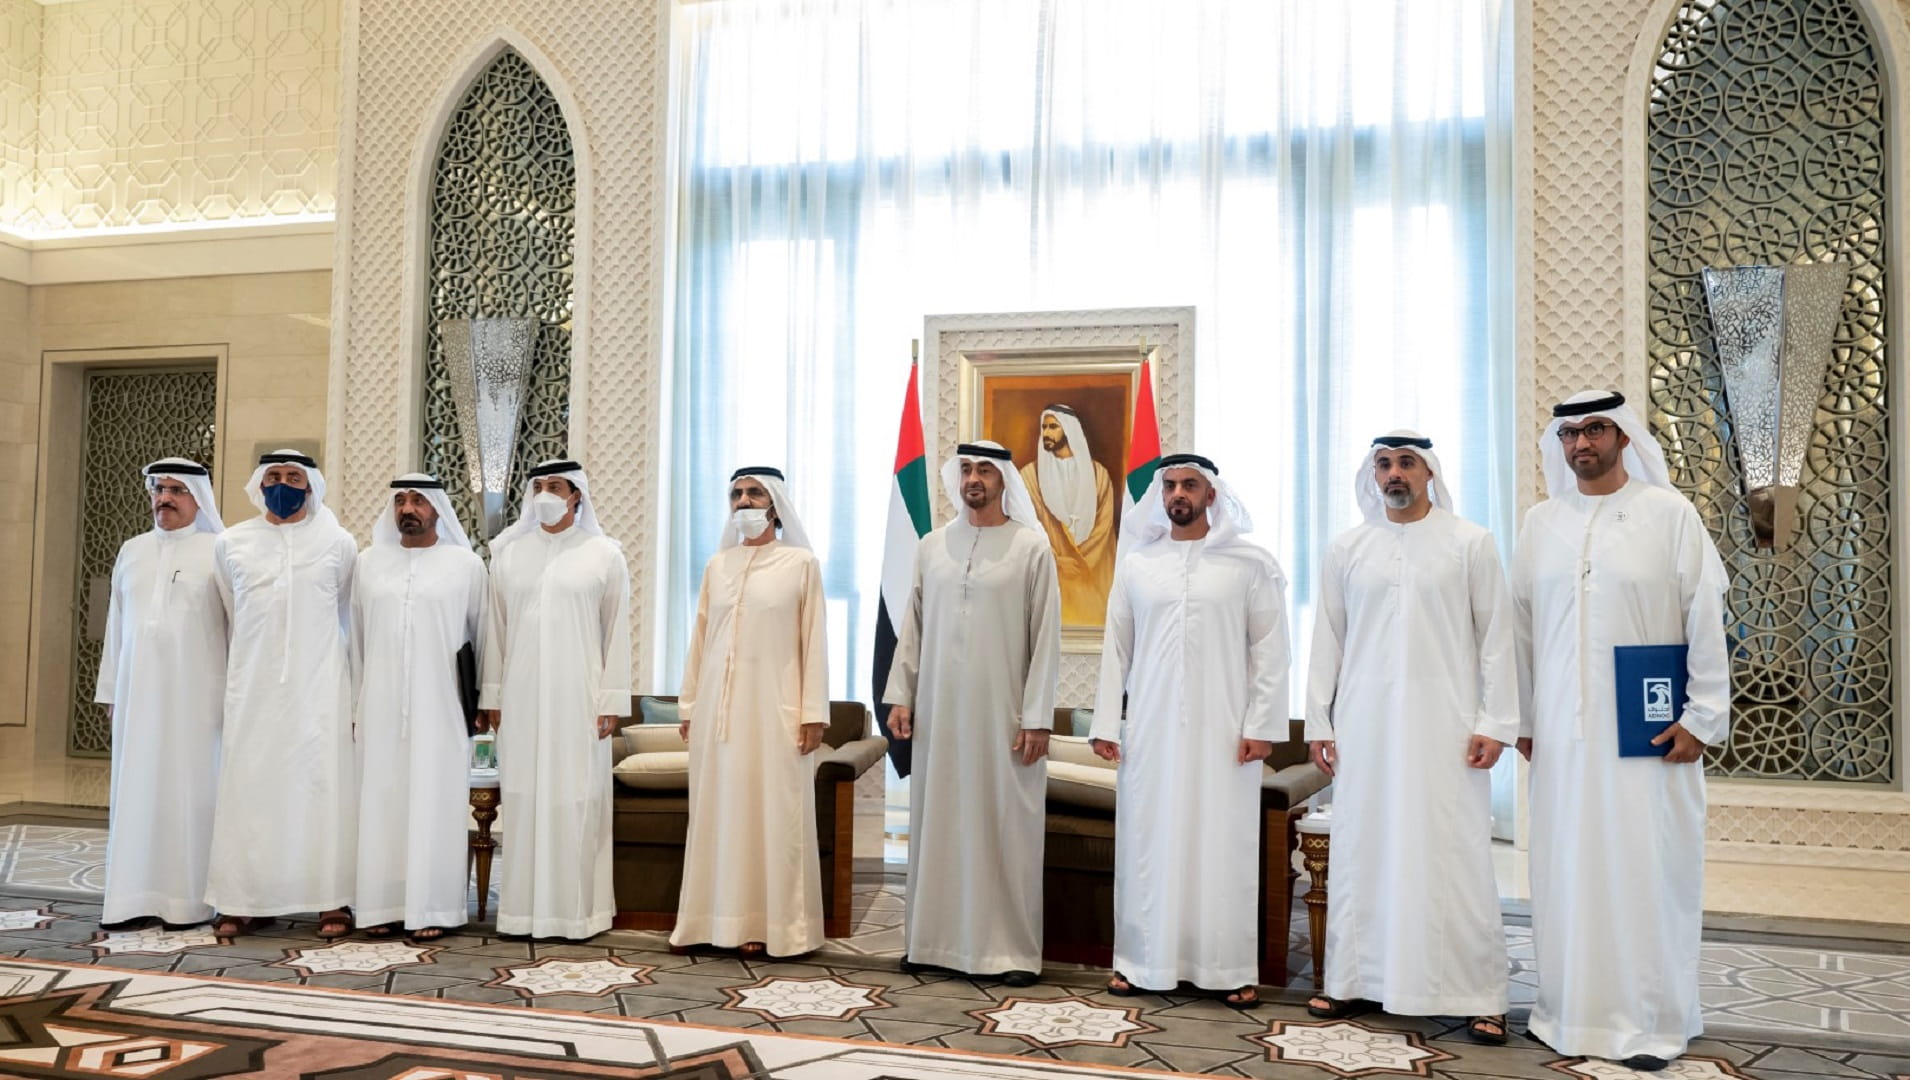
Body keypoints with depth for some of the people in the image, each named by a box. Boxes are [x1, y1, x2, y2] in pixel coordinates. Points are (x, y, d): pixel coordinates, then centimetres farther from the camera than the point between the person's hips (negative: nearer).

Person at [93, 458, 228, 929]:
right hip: (138, 692, 5)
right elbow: (116, 624, 14)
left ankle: (189, 898, 4)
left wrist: (233, 694, -9)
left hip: (193, 693, -5)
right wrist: (111, 690, 11)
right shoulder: (132, 551, 12)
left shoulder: (219, 552, -3)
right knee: (135, 786, 5)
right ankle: (133, 895, 11)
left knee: (189, 786, -2)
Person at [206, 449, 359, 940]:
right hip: (253, 687, 2)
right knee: (250, 786, 1)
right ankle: (248, 900, 7)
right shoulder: (231, 543, 8)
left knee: (322, 784, -2)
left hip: (319, 687, -2)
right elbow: (228, 616, 19)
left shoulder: (339, 544, 4)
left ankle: (333, 900, 1)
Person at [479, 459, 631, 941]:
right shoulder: (509, 553, 8)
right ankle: (523, 907, 12)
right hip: (522, 695, 2)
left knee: (576, 797, 0)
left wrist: (612, 700, -4)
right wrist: (491, 695, 6)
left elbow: (617, 631, 0)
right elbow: (496, 628, 10)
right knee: (524, 797, 4)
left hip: (578, 695, -2)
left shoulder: (604, 554, 1)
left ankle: (575, 908, 8)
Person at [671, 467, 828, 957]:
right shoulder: (717, 565, 10)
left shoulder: (801, 564, -1)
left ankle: (767, 922, 8)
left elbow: (813, 642, -4)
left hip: (773, 706, -4)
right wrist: (689, 704, 9)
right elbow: (700, 638, 12)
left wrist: (814, 712, -8)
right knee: (719, 810, 6)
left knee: (774, 813, 0)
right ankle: (722, 918, 14)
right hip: (719, 706, 4)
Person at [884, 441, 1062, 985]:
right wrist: (900, 695, 3)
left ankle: (1012, 948, 9)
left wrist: (1037, 718, -10)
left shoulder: (1031, 547, -2)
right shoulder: (932, 546, 9)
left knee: (1007, 828, 1)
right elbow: (913, 627, 11)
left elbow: (1046, 638, -5)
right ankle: (935, 939, 18)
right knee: (938, 823, 8)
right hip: (938, 711, 4)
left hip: (1003, 713, -3)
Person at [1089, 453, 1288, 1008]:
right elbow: (1116, 649, 9)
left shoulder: (1251, 563, 2)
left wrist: (1261, 724, -7)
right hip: (1151, 728, 2)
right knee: (1147, 843, 5)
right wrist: (1106, 724, 4)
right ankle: (1140, 960, 14)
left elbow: (1270, 648, 0)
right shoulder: (1136, 564, 8)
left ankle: (1231, 967, 11)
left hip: (1223, 730, -2)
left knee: (1224, 845, 2)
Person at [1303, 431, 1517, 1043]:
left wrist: (1495, 724, -6)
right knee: (1362, 853, 6)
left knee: (1453, 858, 0)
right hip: (1365, 726, 2)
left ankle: (1478, 996, 8)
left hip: (1445, 726, -2)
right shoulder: (1346, 550, 8)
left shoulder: (1470, 543, 2)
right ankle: (1356, 981, 16)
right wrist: (1318, 723, 5)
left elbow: (1496, 637, 0)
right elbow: (1327, 641, 9)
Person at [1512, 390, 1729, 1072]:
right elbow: (1523, 626, 9)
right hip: (1563, 731, 3)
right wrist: (1522, 718, 8)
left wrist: (1702, 717, -8)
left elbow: (1705, 619, -4)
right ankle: (1573, 1010, 18)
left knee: (1646, 871, 2)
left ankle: (1650, 1021, 13)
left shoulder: (1670, 513, -2)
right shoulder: (1540, 523, 8)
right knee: (1568, 869, 7)